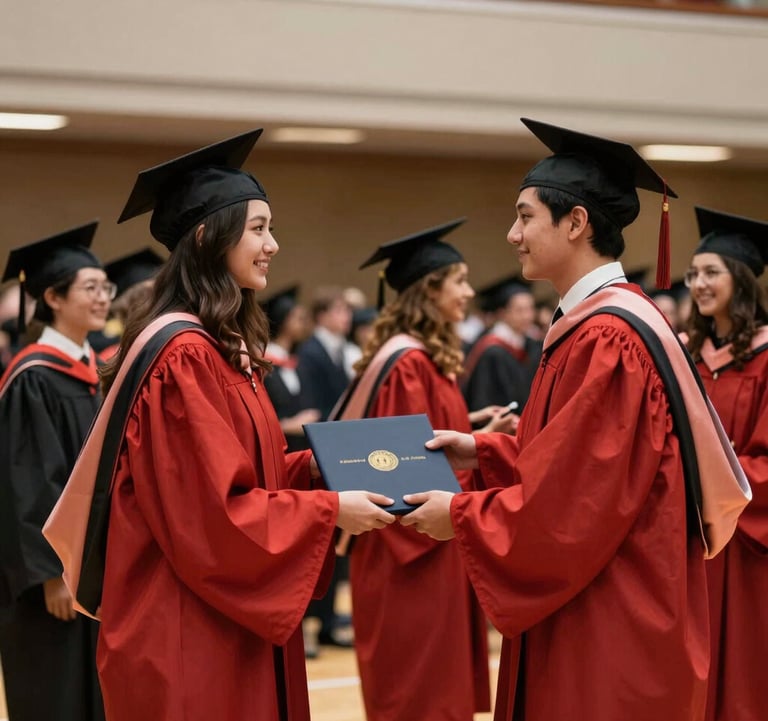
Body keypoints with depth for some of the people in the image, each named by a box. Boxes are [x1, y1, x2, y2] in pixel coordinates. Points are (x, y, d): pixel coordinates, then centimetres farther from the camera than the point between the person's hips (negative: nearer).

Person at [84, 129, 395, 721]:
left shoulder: (226, 349, 12)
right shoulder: (184, 357, -19)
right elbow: (212, 515, -22)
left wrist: (319, 463, 4)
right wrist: (330, 510, -15)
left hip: (228, 619, 10)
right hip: (191, 635, -10)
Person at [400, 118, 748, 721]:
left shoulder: (609, 337, -21)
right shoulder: (590, 325, 11)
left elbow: (574, 500, -22)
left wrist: (461, 516, -10)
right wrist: (483, 451, 11)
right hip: (590, 609, 10)